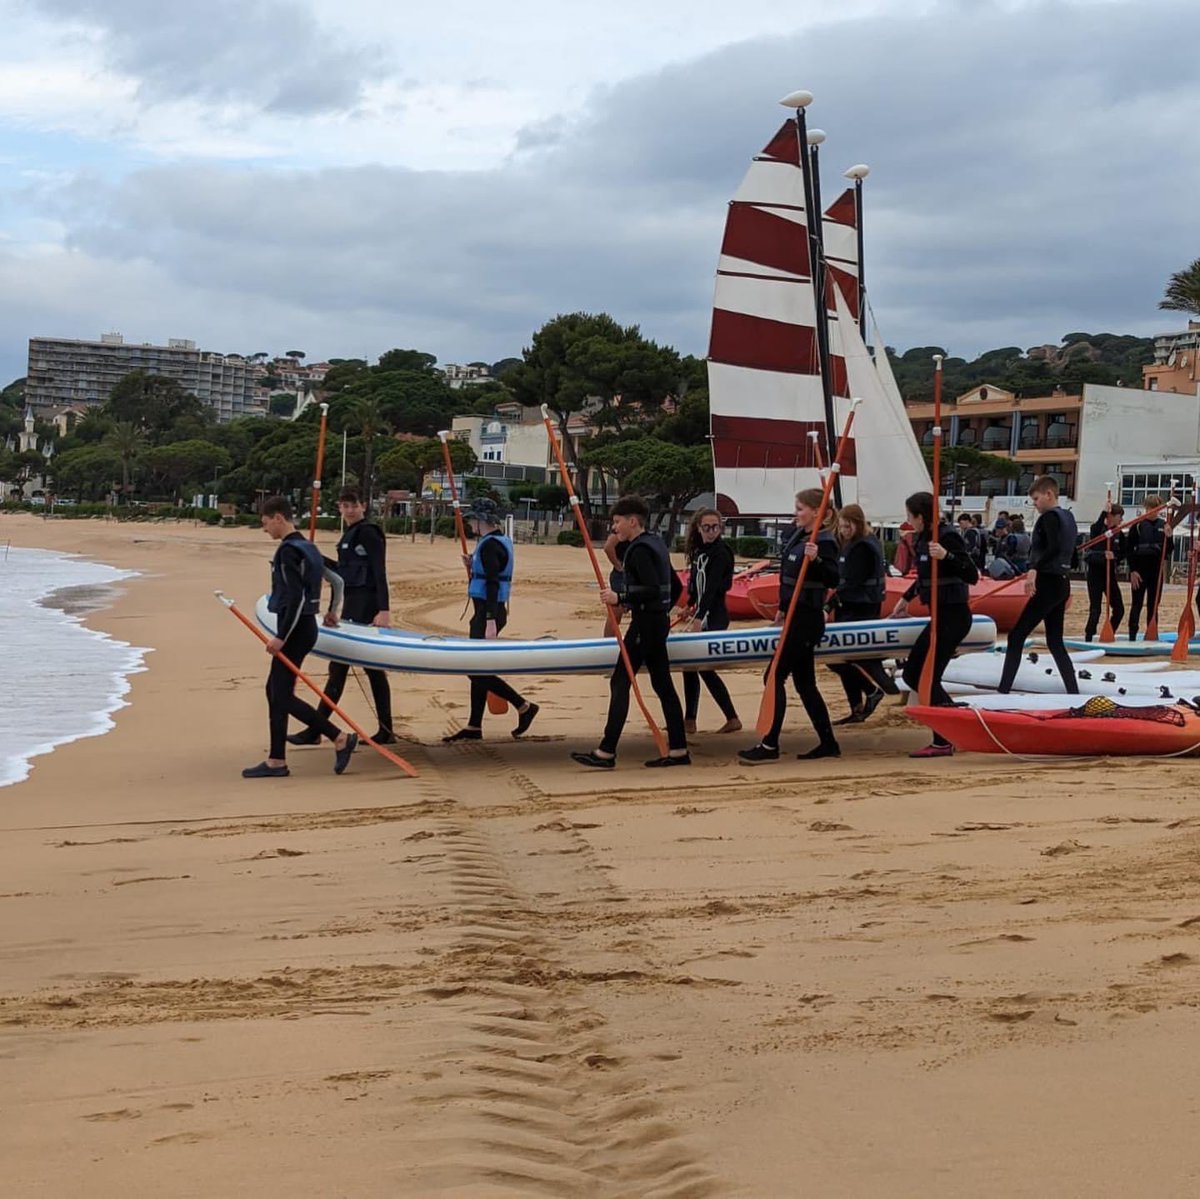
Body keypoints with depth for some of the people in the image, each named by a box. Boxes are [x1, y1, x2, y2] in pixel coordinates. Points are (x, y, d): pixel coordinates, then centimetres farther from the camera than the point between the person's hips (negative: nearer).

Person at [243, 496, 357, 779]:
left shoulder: (288, 551, -15)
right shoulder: (307, 548, 14)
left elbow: (296, 598, -22)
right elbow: (337, 580, 21)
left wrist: (281, 637, -23)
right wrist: (333, 612, 34)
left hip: (295, 628, -10)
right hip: (306, 626, 10)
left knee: (282, 695, -7)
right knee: (275, 690, 11)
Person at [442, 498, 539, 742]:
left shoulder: (490, 545, -16)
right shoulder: (498, 541, 15)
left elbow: (492, 584, -23)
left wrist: (490, 621, -27)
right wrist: (472, 566, 8)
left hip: (488, 613, -10)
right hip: (485, 613, 10)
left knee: (477, 670, -7)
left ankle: (524, 707, -2)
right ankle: (474, 727, 15)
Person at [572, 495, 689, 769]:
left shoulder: (639, 549, -15)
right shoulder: (656, 543, 14)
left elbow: (653, 590, -25)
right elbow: (674, 586, 21)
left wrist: (620, 598, -22)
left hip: (645, 623, -10)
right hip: (659, 622, 10)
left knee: (620, 682, -8)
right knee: (662, 684, 11)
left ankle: (606, 752, -10)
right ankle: (678, 749, 12)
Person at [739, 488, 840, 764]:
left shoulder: (823, 542, -15)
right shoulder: (798, 536, 13)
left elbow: (833, 579, -26)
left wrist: (815, 560, -41)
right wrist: (783, 608, 26)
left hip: (807, 619, -10)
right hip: (796, 617, 10)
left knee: (775, 676, -10)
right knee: (804, 681, 12)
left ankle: (770, 746, -9)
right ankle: (828, 743, 18)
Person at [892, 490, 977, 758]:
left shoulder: (947, 537, -16)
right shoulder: (924, 539, 10)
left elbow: (971, 576, -22)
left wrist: (946, 555, -35)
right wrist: (906, 598, 38)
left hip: (953, 616, -10)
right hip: (942, 616, 10)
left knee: (928, 676, -9)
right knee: (912, 673, 11)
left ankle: (943, 743, -1)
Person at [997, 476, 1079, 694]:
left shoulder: (1049, 517, -11)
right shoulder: (1068, 516, 15)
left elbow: (1054, 548, -28)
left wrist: (1034, 569, -37)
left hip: (1048, 584, -9)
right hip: (1063, 584, 9)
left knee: (1016, 636, -7)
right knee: (1055, 642, 12)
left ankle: (1003, 691, -10)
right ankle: (1073, 693, 9)